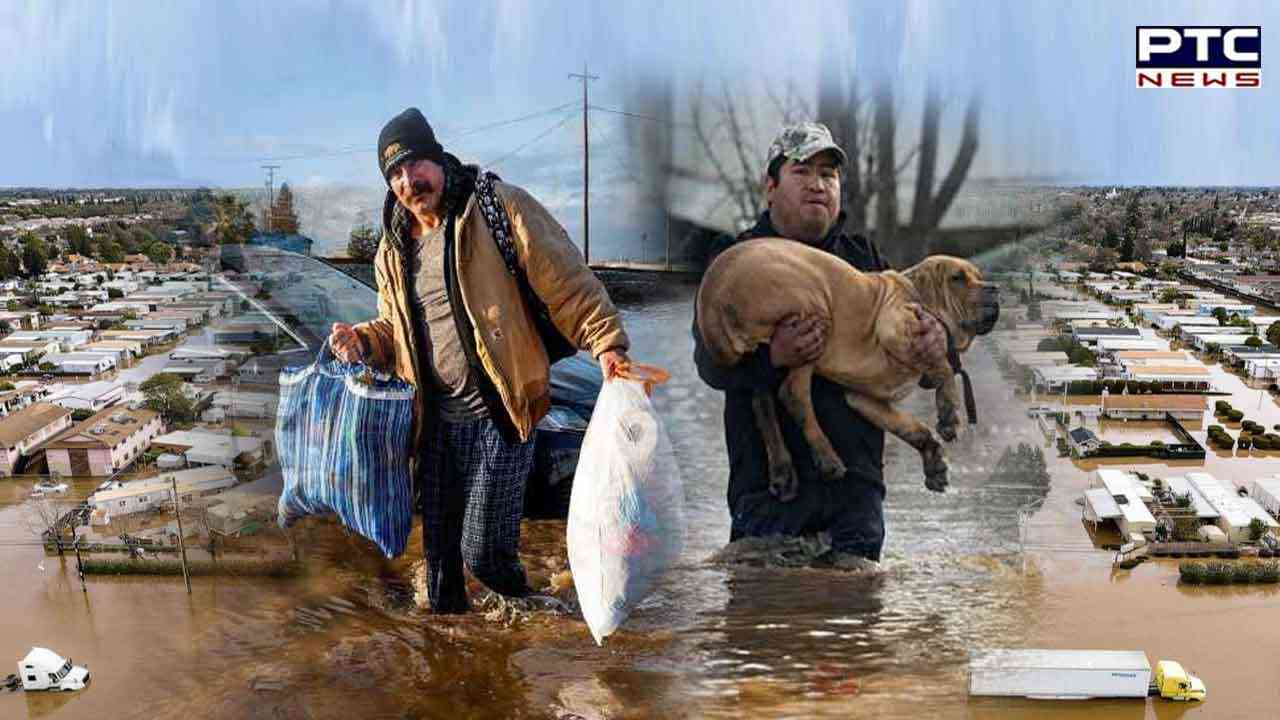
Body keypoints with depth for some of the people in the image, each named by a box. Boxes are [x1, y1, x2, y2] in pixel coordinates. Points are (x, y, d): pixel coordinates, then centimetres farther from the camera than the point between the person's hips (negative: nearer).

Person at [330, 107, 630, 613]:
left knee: (483, 550, -6)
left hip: (499, 413, -6)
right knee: (439, 549, 15)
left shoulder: (499, 208, -8)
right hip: (437, 417, 6)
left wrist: (606, 342, -24)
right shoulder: (393, 249, 12)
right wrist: (363, 341, 2)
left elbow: (568, 283, -11)